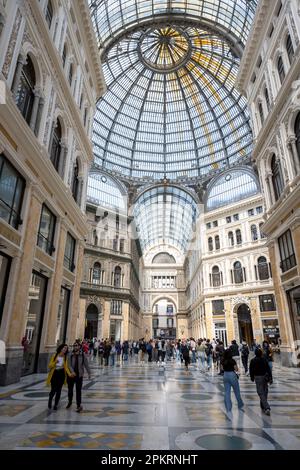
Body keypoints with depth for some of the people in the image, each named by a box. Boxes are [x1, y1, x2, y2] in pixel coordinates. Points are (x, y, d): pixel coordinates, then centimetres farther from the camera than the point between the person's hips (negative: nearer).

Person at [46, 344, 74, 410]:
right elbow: (50, 365, -5)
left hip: (61, 374, 2)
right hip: (54, 374, -1)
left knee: (58, 390, 3)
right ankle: (50, 401, 29)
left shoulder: (65, 358, 0)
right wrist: (55, 362, -24)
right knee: (53, 390, -2)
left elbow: (66, 367, -8)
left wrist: (69, 374, -22)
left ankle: (56, 405, 20)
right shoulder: (55, 355, -5)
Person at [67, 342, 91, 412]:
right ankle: (69, 402, 42)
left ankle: (79, 405, 9)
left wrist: (89, 373, 3)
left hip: (79, 375, -1)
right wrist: (72, 372, -27)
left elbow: (86, 364, 0)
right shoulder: (71, 355, -9)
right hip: (71, 375, 1)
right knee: (70, 389, 18)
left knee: (78, 391, -1)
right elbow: (69, 365, -12)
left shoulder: (82, 355, -7)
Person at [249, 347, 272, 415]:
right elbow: (268, 369, -7)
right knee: (264, 392, 18)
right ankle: (263, 406, 29)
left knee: (261, 393, -2)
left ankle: (267, 408, -14)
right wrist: (270, 378, -2)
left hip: (258, 377, -3)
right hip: (265, 377, 3)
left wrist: (252, 377, 13)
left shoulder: (253, 361, -9)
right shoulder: (264, 359, -6)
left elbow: (251, 370, -2)